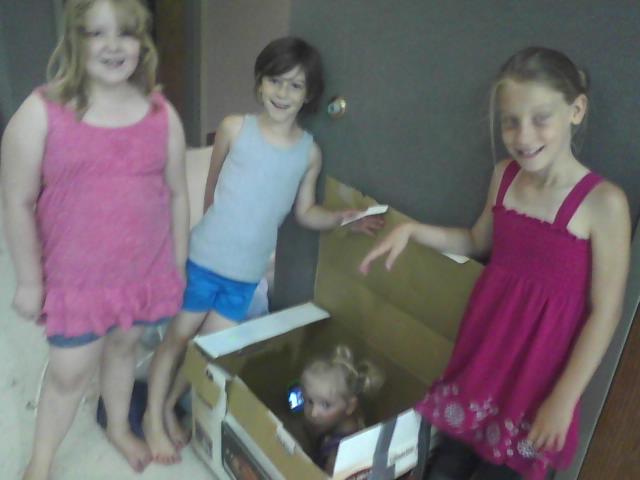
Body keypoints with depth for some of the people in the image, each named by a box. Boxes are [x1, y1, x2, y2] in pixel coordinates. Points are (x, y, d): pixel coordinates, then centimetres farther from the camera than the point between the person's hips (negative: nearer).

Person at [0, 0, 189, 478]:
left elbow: (177, 193, 4)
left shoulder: (162, 114, -3)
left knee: (123, 347, 23)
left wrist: (179, 264, 7)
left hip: (146, 271, 3)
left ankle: (120, 428, 50)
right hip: (76, 277, -2)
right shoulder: (42, 112, -13)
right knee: (69, 373, 9)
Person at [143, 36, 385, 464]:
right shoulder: (235, 129, -10)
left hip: (249, 272, 2)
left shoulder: (310, 152, -3)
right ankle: (153, 417, 36)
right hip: (205, 257, -2)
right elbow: (211, 189, 2)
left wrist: (342, 219, -11)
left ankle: (170, 407, 40)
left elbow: (306, 211, 5)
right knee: (179, 335, 13)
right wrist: (219, 230, 9)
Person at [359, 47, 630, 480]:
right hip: (482, 349, 5)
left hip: (538, 369, -5)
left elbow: (605, 313, -15)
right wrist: (412, 230, 1)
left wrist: (564, 399, -14)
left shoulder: (603, 203, -19)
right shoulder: (505, 175, -2)